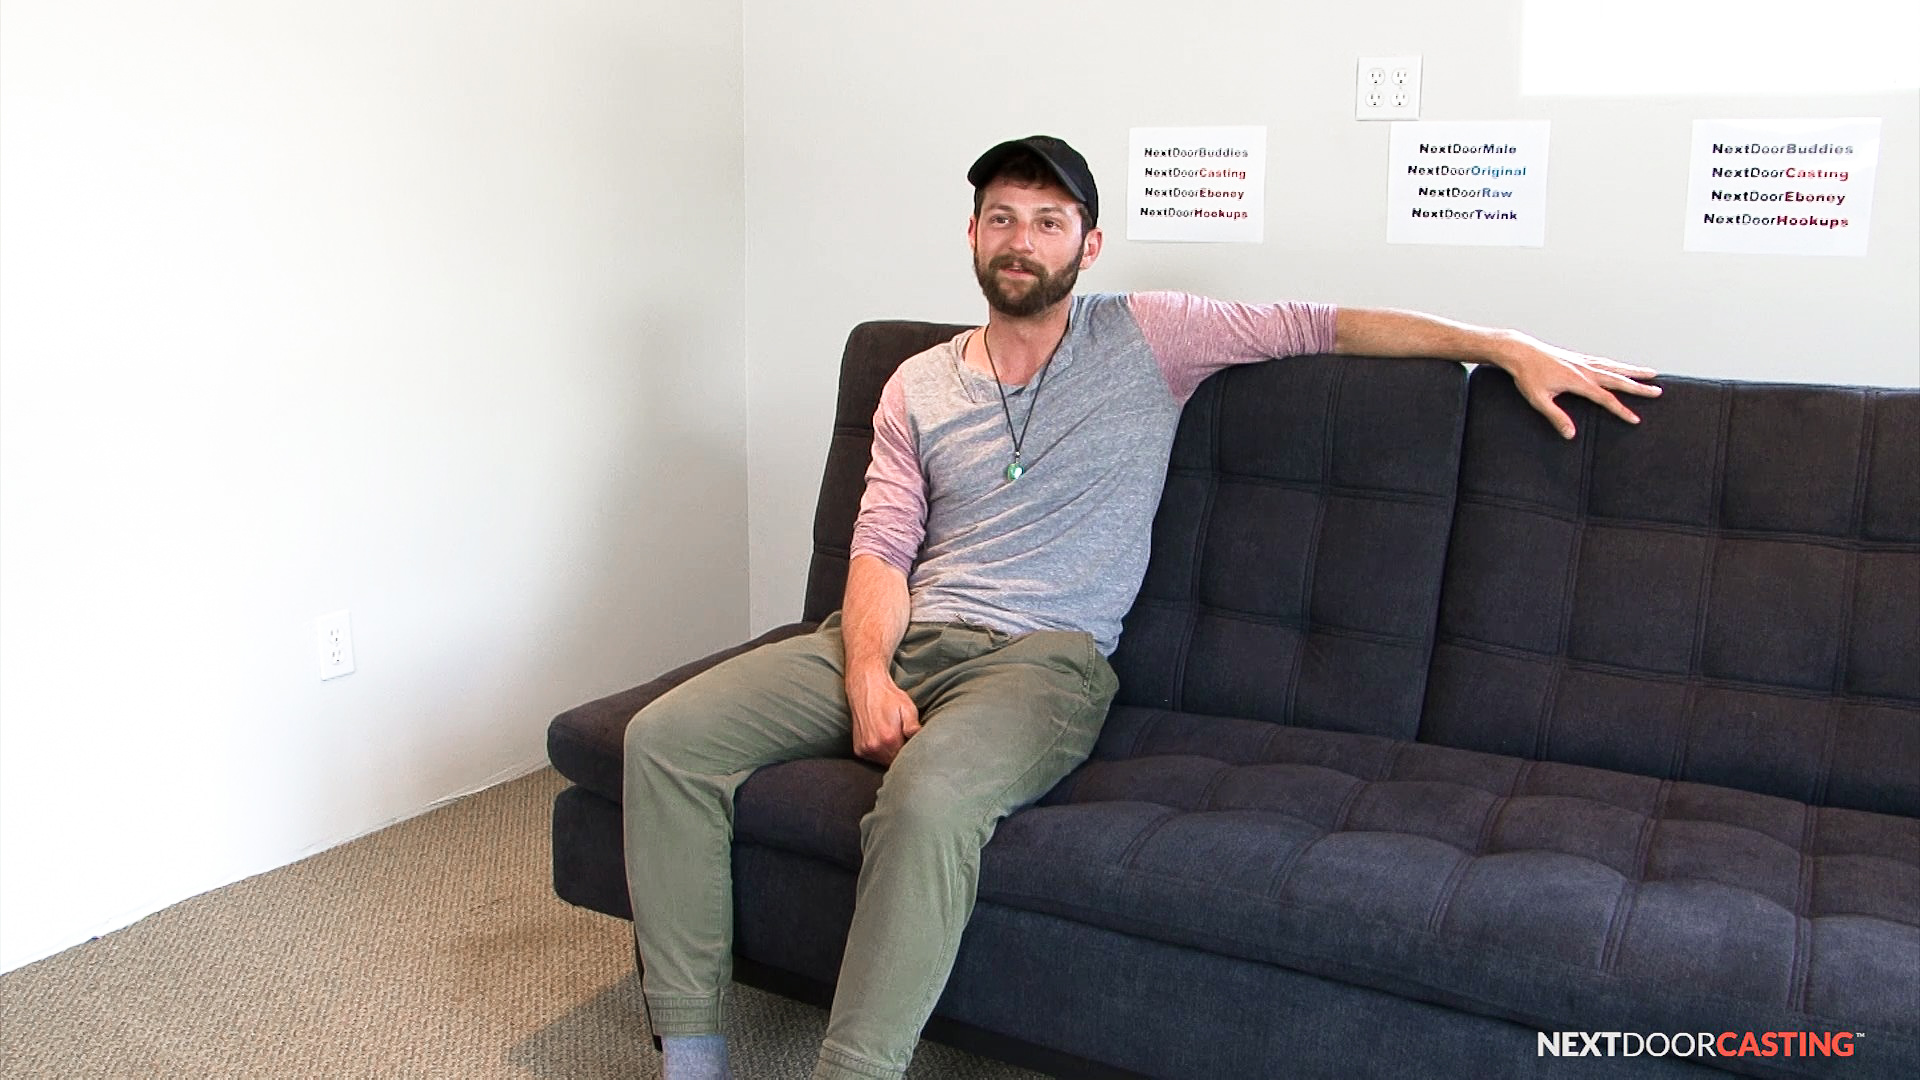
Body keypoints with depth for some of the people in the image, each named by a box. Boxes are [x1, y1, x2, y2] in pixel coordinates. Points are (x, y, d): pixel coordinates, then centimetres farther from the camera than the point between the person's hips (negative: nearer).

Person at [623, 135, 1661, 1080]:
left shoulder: (1145, 338, 9)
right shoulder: (917, 386, 16)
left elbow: (1317, 325, 8)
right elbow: (882, 543, 7)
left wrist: (1514, 348, 2)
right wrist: (868, 672, -12)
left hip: (1040, 656, -4)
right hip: (901, 639, 5)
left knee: (930, 793, -39)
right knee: (665, 737, -14)